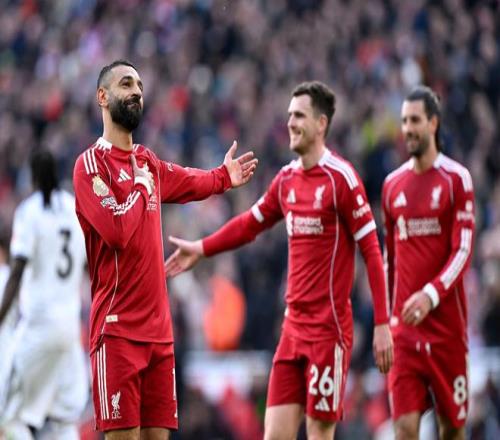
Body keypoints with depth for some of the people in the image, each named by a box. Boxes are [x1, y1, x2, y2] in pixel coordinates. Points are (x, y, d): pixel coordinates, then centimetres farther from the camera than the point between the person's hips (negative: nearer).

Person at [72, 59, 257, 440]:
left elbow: (191, 183, 38)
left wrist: (223, 177, 51)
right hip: (118, 327, -7)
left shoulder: (148, 163, 16)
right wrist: (140, 189, -6)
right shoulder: (92, 163, -8)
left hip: (158, 326, 7)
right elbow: (117, 230, -21)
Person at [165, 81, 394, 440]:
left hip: (329, 328, -7)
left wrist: (382, 324, -15)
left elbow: (372, 252, -12)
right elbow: (251, 223, 28)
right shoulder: (287, 179, 11)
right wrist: (201, 249, 25)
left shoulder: (341, 178, -10)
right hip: (294, 325, 7)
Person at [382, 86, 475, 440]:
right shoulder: (393, 184, 11)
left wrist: (431, 295, -24)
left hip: (447, 321, -3)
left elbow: (463, 250, -10)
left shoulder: (456, 179, -2)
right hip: (404, 325, 3)